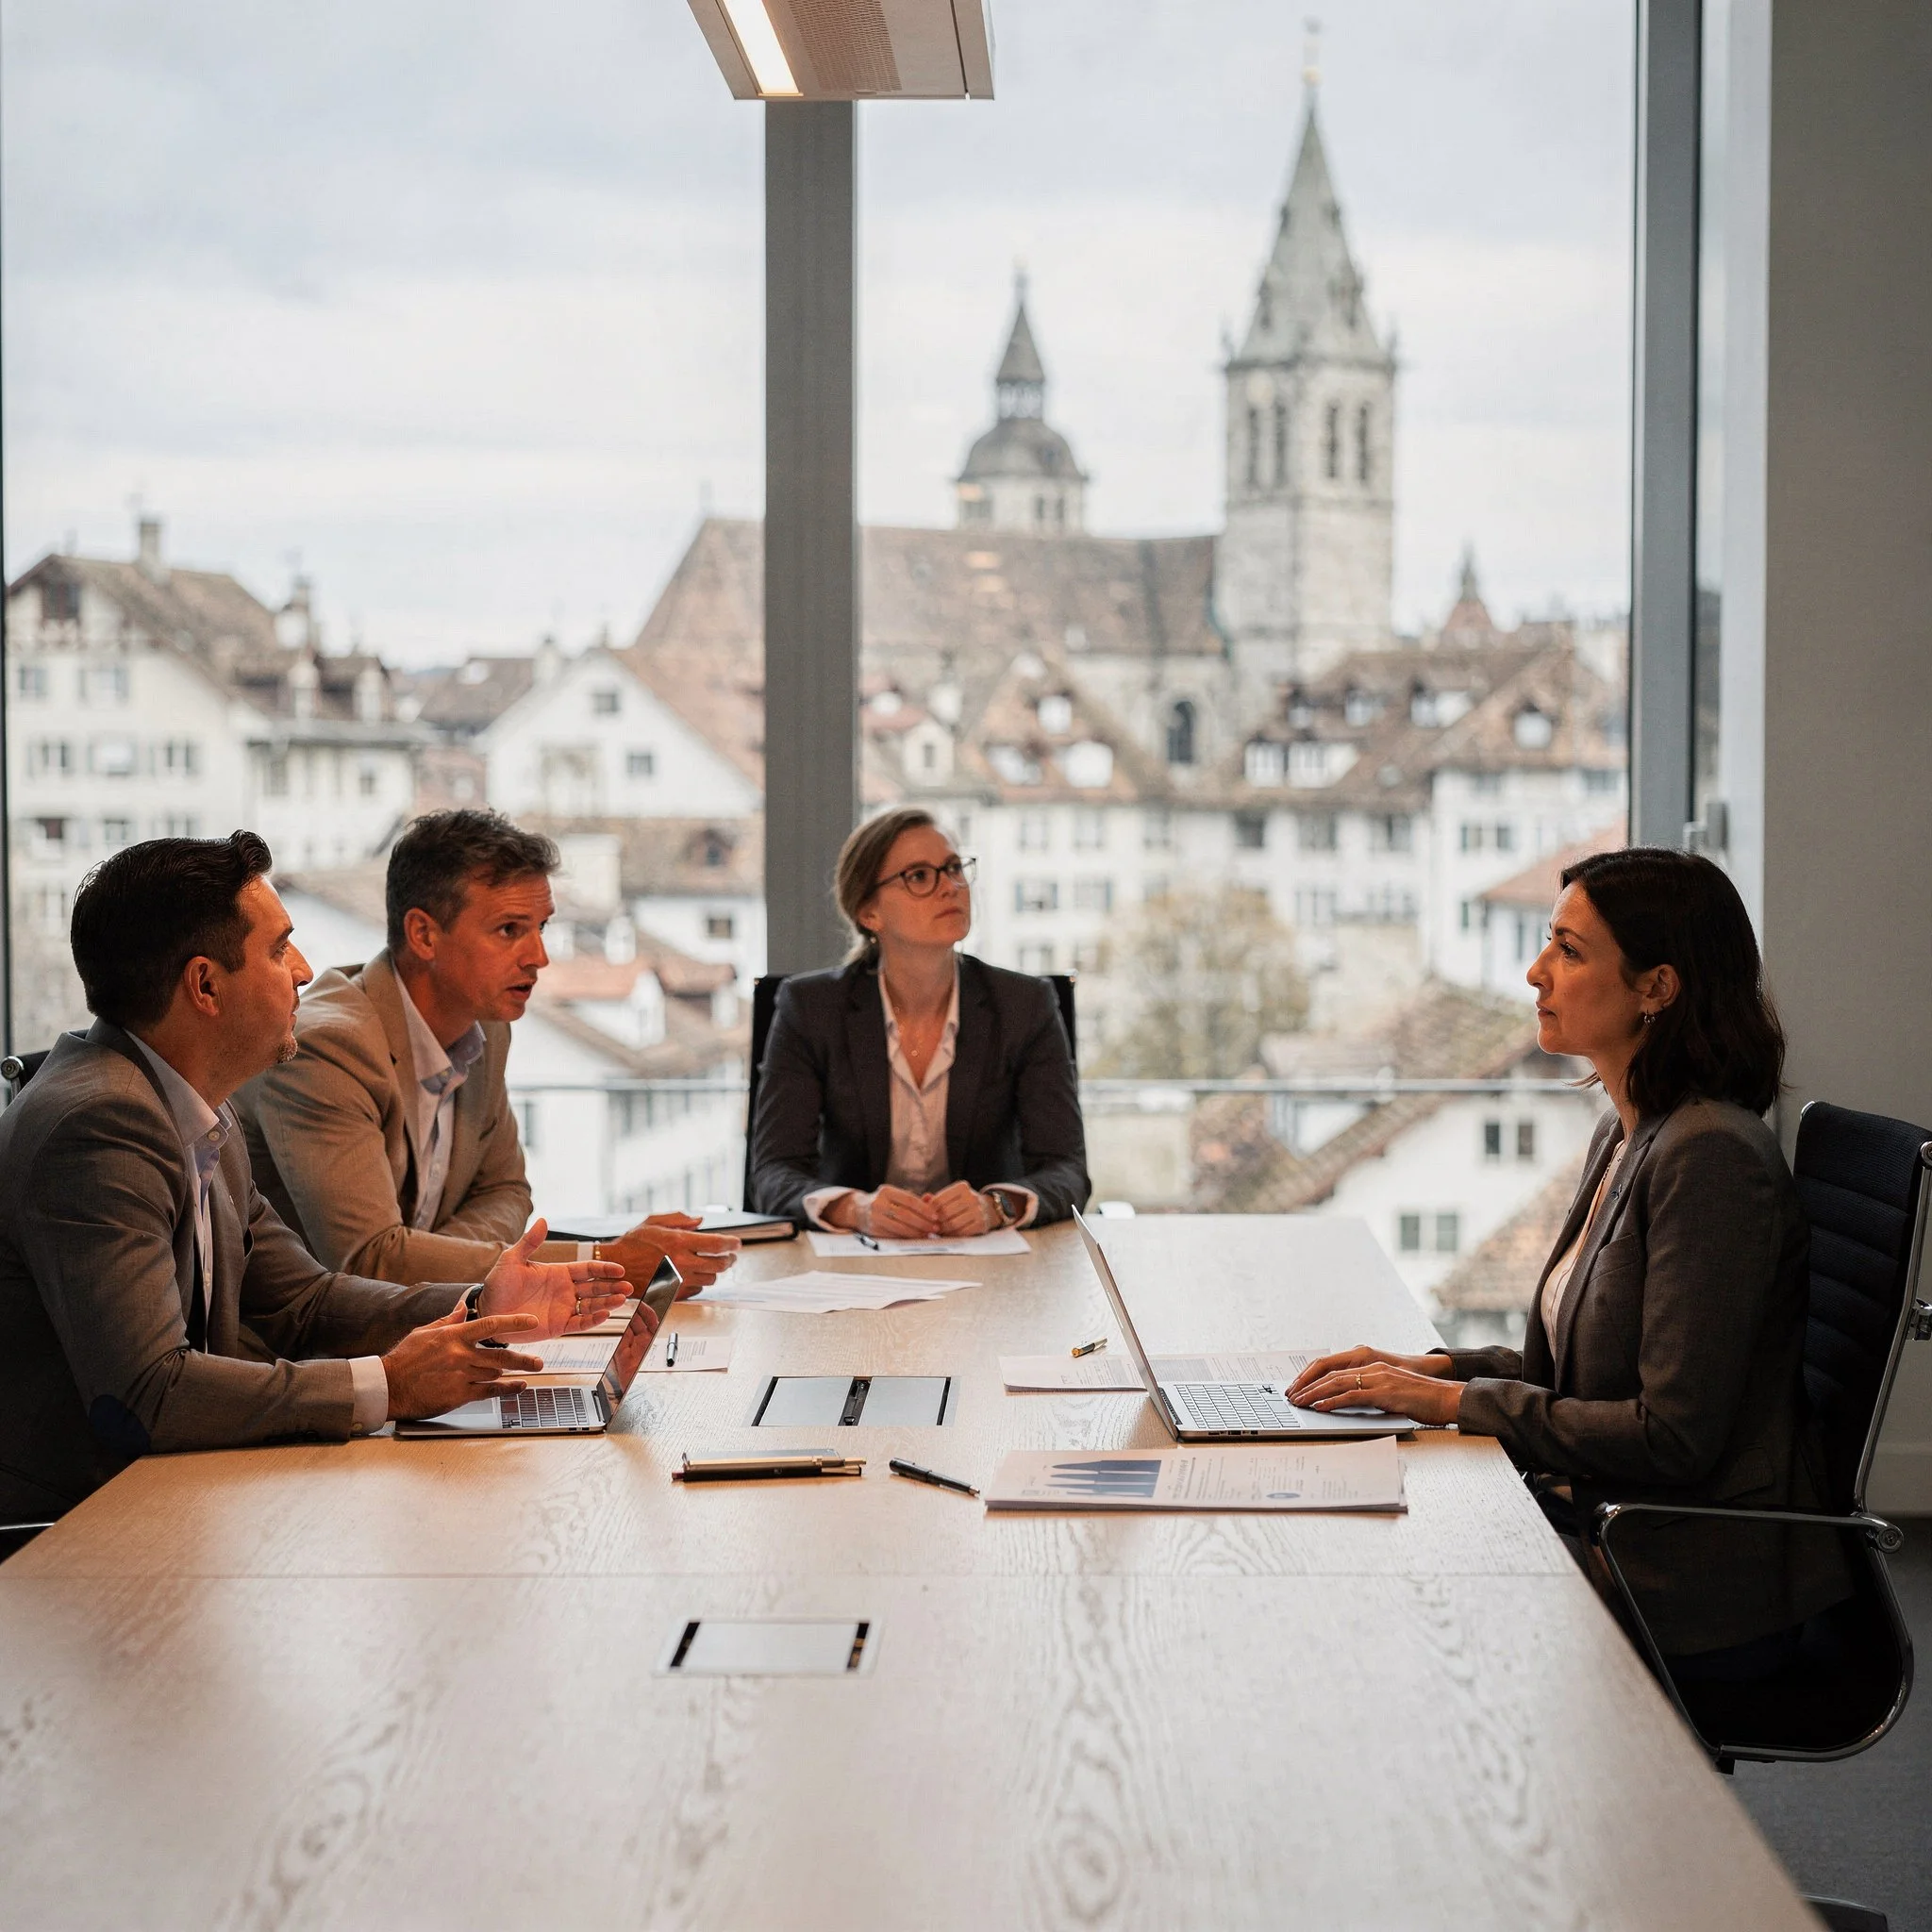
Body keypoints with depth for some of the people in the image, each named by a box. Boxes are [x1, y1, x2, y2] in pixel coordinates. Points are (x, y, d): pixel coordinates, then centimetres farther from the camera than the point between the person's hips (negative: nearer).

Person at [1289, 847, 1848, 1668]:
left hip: (1696, 1597, -8)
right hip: (1611, 1530, 9)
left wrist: (1456, 1402, -17)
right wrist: (1431, 1369, 4)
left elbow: (1673, 1438, -22)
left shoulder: (1712, 1157, -20)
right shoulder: (1627, 1133, 10)